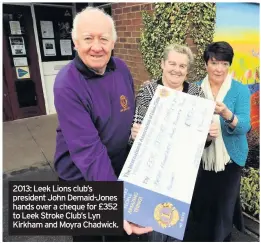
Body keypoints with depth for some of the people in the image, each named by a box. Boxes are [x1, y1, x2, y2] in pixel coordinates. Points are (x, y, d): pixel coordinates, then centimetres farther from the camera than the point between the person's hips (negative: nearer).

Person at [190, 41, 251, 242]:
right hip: (201, 157, 2)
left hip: (229, 158, -2)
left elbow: (244, 126, -18)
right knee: (201, 205, 17)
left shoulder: (240, 90, -7)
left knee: (224, 207, 14)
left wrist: (227, 115, -37)